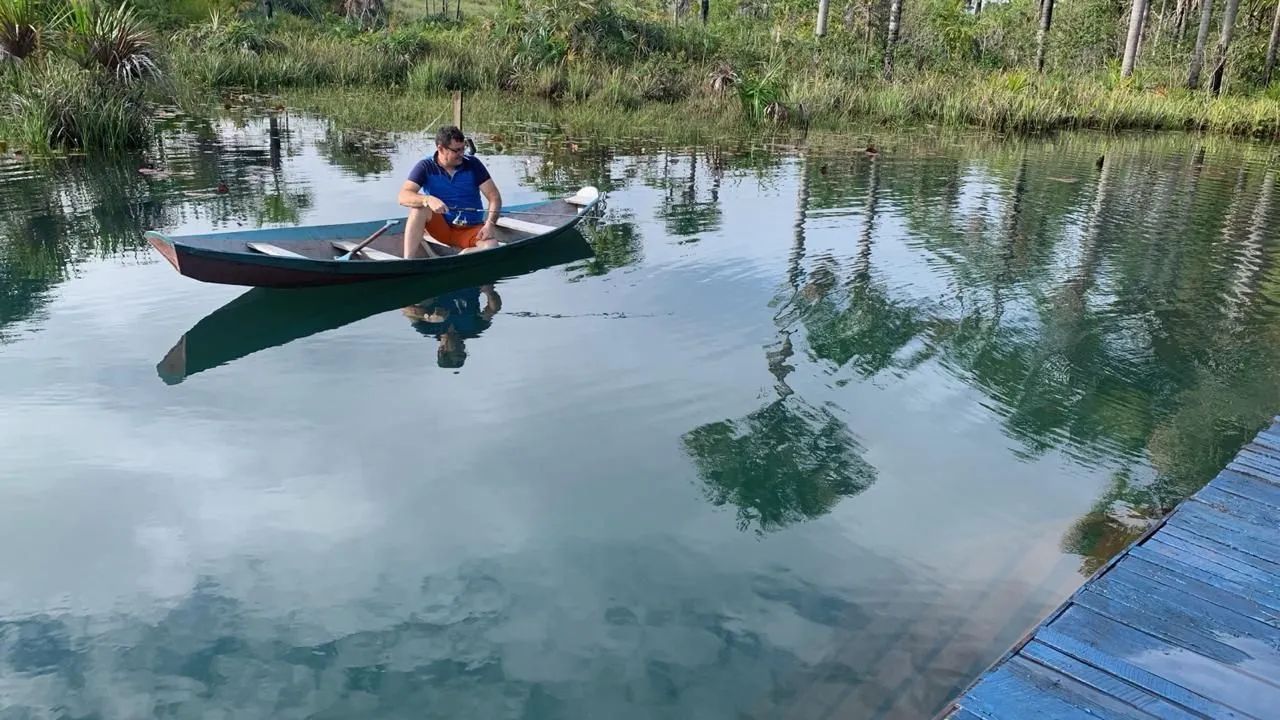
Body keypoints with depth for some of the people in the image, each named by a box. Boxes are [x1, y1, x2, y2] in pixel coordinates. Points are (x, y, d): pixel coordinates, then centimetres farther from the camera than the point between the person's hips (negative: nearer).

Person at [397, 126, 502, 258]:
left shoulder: (473, 164, -3)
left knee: (491, 247, -30)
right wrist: (428, 200, -37)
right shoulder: (426, 167, -6)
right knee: (420, 205, -29)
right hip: (439, 227, 0)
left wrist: (490, 224, -21)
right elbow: (403, 196, -17)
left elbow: (494, 197, -4)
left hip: (470, 229, 1)